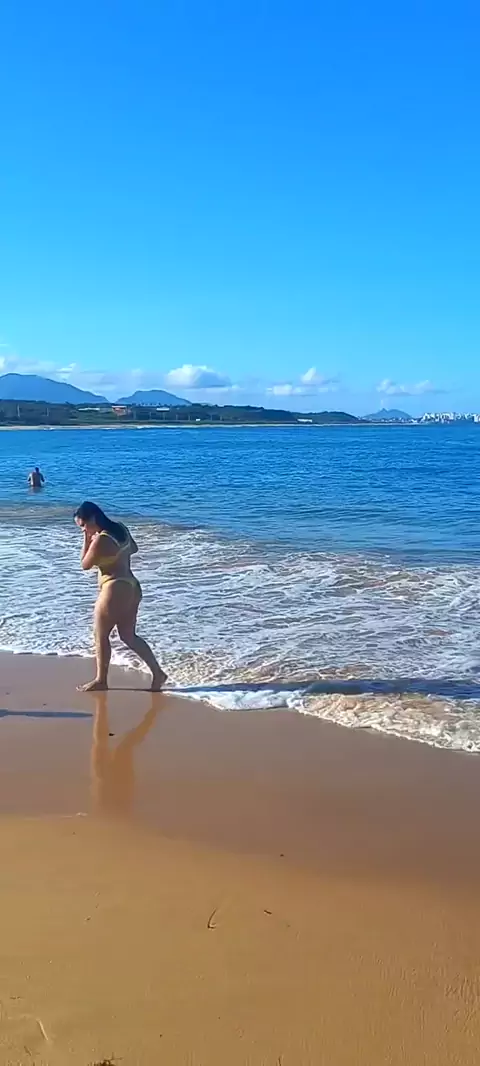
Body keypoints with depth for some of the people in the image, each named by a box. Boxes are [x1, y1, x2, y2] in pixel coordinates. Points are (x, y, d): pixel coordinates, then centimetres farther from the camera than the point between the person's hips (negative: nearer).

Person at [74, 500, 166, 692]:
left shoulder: (101, 541, -20)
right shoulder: (121, 528, 7)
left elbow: (85, 565, -7)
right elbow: (133, 548, 24)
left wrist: (87, 539, -4)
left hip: (115, 590, -9)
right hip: (132, 587, 9)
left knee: (101, 636, 6)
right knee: (129, 636, 15)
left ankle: (101, 681, 16)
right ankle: (157, 672, 11)